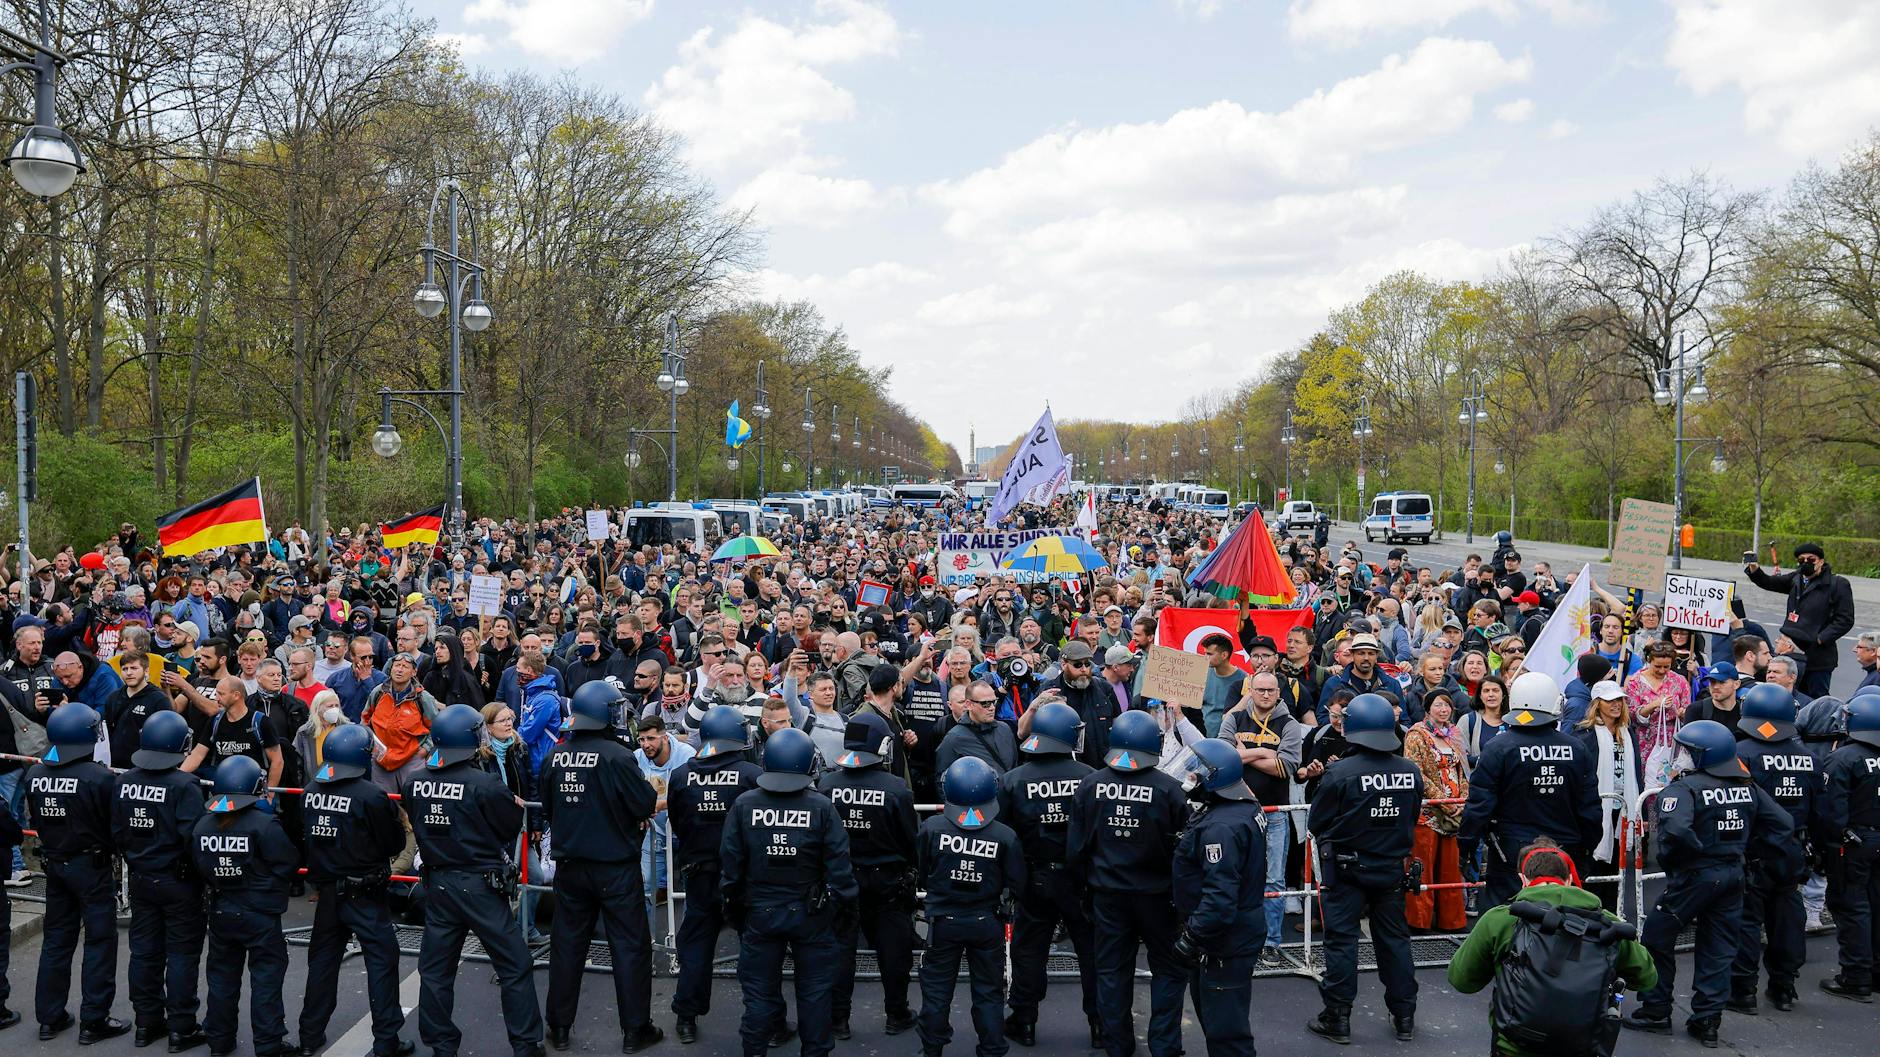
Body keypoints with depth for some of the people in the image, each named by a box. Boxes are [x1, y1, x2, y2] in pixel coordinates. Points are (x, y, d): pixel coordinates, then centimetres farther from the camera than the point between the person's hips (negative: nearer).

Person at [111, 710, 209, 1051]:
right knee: (181, 955, 4)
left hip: (140, 879, 6)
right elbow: (192, 837, -24)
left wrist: (135, 859, 15)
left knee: (144, 951, 15)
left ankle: (146, 1022, 25)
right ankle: (181, 1028, 10)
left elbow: (117, 832, 1)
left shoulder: (123, 782, -3)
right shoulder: (184, 785, -21)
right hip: (178, 882, -5)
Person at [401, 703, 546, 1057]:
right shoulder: (485, 784, -19)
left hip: (438, 885, 5)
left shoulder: (414, 784, -3)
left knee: (435, 968, 15)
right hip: (480, 885, -5)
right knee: (514, 967, 6)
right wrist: (515, 806, 12)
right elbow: (511, 828, -8)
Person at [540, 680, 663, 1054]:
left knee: (568, 943, 15)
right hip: (615, 866, -5)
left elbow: (548, 810, 8)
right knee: (630, 946, 6)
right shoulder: (617, 756, -20)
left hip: (569, 865, 5)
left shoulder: (555, 757, -3)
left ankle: (559, 1027, 23)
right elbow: (646, 805, -16)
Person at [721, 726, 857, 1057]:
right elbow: (839, 865, -10)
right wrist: (846, 908, 0)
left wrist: (734, 906, 10)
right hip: (811, 914, -1)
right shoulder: (822, 807, -12)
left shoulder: (743, 805, -8)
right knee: (814, 991, 11)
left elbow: (730, 864, -2)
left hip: (759, 912, 1)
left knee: (760, 991, 13)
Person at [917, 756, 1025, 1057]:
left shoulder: (932, 828, -17)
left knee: (937, 990, 16)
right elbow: (1016, 885, -8)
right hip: (987, 924, 0)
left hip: (943, 922, 0)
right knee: (987, 993, 13)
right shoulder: (1005, 836, -17)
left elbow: (921, 875, -5)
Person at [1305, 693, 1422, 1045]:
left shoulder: (1340, 773, -19)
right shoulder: (1411, 772, -5)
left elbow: (1315, 823, -9)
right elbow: (1412, 821, 8)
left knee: (1341, 940, 4)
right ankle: (1404, 1015, 22)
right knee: (1394, 938, 15)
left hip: (1347, 870, -4)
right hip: (1392, 869, 4)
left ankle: (1337, 1018, 9)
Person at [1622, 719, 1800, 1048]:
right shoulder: (1747, 788, 5)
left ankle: (1656, 1012, 15)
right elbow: (1782, 824, 8)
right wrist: (1788, 869, 15)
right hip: (1733, 875, 6)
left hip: (1694, 875, -6)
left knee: (1657, 939, 8)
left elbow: (1675, 830, -32)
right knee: (1718, 948, 12)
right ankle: (1707, 1020, 13)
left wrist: (1671, 861, -15)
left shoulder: (1684, 788, -16)